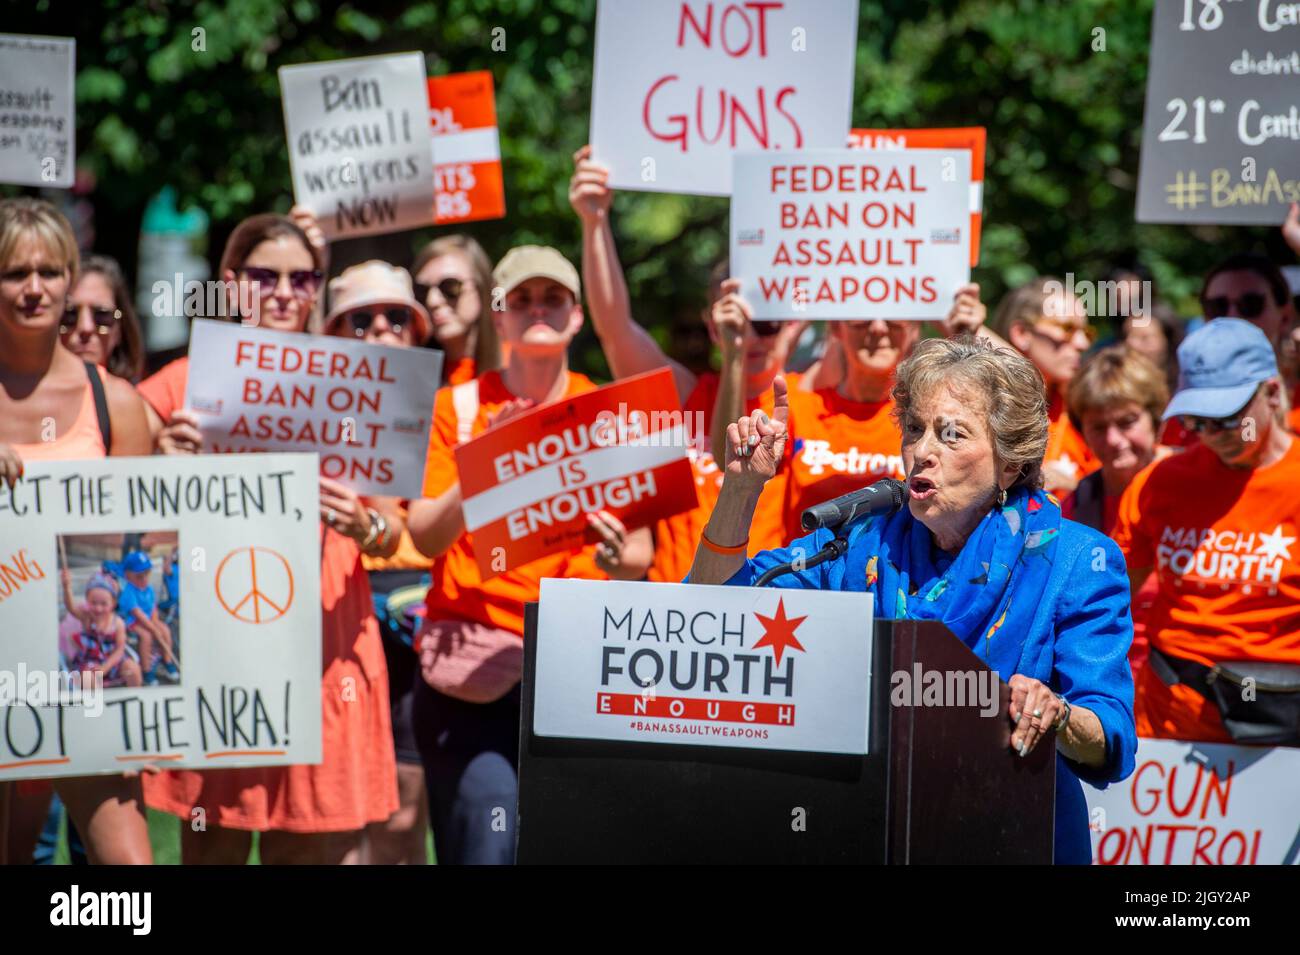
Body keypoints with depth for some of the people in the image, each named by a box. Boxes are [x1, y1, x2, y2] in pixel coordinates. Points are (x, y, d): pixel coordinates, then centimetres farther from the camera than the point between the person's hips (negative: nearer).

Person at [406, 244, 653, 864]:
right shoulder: (460, 406, 7)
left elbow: (641, 553, 7)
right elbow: (425, 537, -3)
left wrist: (621, 558, -16)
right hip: (474, 653, -2)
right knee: (487, 845, -15)